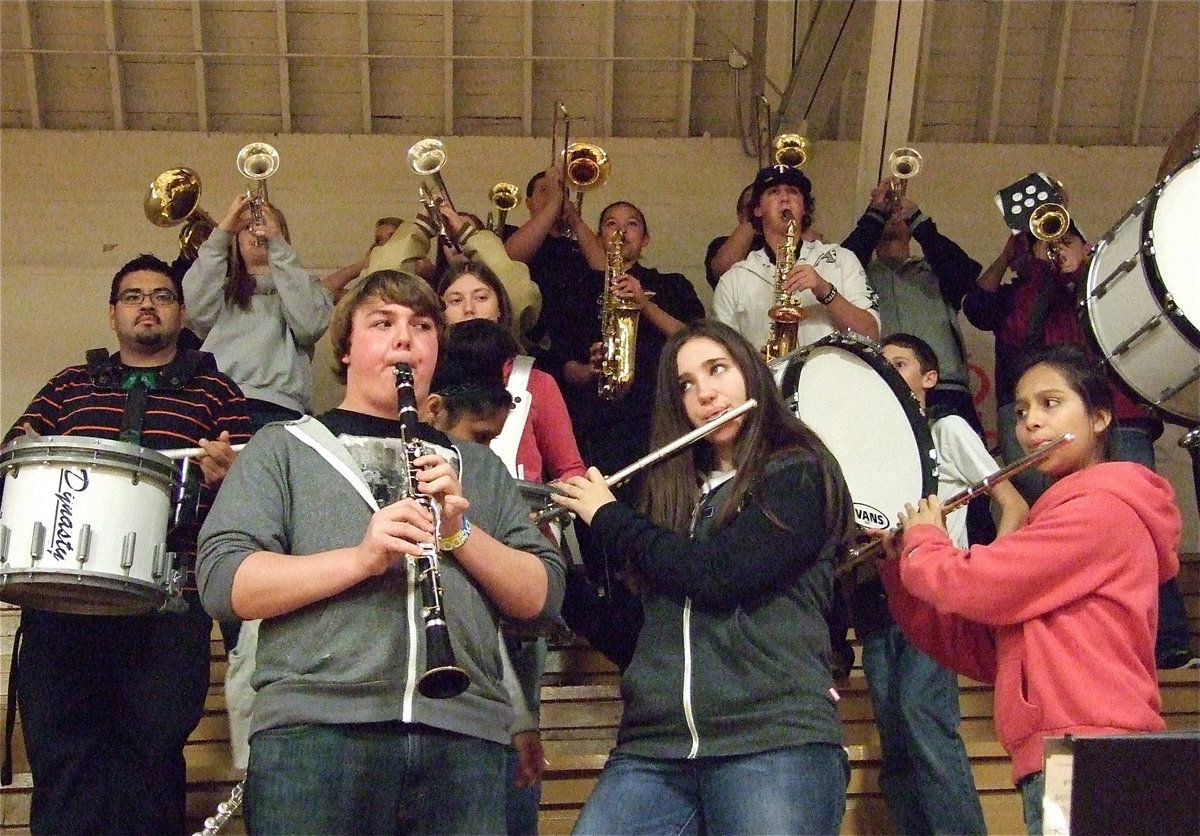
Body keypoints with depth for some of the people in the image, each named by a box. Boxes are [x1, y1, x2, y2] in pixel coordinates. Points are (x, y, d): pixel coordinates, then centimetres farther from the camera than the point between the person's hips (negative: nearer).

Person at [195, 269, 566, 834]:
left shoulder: (478, 467, 20)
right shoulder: (283, 448, 12)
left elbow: (542, 597, 11)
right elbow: (223, 584, -2)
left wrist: (461, 533, -5)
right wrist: (362, 557, -15)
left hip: (464, 733, 2)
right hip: (315, 725, -2)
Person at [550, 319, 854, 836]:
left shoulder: (800, 474, 4)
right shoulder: (668, 487, 18)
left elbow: (718, 575, -13)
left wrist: (607, 516, 0)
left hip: (774, 739, -4)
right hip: (653, 747, 4)